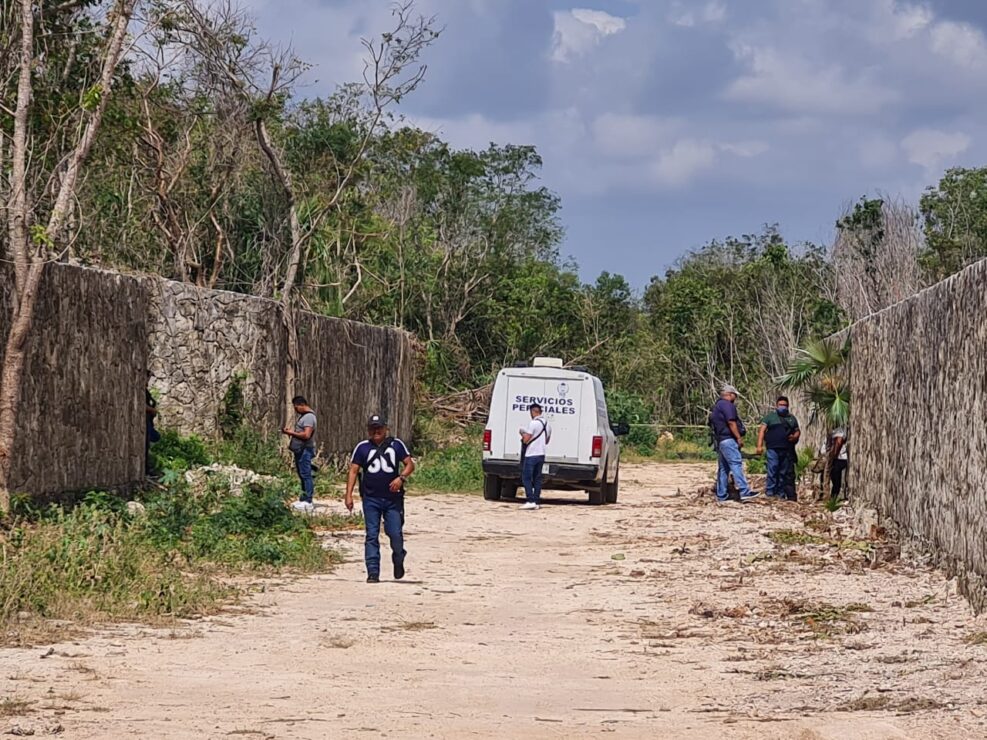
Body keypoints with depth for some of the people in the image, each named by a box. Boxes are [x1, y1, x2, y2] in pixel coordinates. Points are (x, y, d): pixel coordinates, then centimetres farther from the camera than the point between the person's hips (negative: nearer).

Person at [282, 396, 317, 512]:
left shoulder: (309, 417, -15)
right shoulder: (303, 415, 18)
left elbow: (306, 435, -24)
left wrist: (292, 433, -15)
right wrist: (290, 431, 10)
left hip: (305, 450, -10)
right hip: (300, 450, 10)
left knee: (306, 475, -9)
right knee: (303, 475, 13)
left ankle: (308, 502, -10)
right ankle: (304, 499, 17)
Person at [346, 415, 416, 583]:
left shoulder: (396, 444, 6)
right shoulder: (362, 447, 7)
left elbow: (410, 464, 5)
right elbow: (353, 470, 4)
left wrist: (401, 477, -15)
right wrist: (349, 495, -5)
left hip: (393, 498, 0)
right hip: (371, 499, 0)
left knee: (395, 533, -2)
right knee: (372, 536, -2)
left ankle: (398, 563, 25)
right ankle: (373, 572, -1)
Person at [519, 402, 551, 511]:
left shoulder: (534, 423, -15)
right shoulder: (546, 423, 11)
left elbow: (526, 440, -14)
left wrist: (522, 434, 4)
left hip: (531, 455, -8)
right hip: (541, 454, 8)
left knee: (526, 478, -5)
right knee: (537, 478, 10)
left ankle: (530, 501, -14)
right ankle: (537, 501, 7)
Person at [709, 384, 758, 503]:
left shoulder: (716, 406, 22)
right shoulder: (727, 405, -9)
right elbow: (731, 422, -18)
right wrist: (739, 437, -15)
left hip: (719, 440, 10)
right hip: (728, 439, -10)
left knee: (723, 468, 10)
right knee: (736, 464, -14)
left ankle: (721, 495, 9)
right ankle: (744, 492, -21)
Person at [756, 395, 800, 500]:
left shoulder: (792, 418, 20)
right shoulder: (770, 416, 7)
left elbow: (797, 431, 23)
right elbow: (762, 430, 1)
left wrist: (795, 436, -3)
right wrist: (760, 445, -10)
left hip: (787, 451, 4)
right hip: (773, 449, -4)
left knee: (785, 473, 4)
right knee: (772, 471, -10)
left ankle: (781, 494, 9)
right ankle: (770, 493, -6)